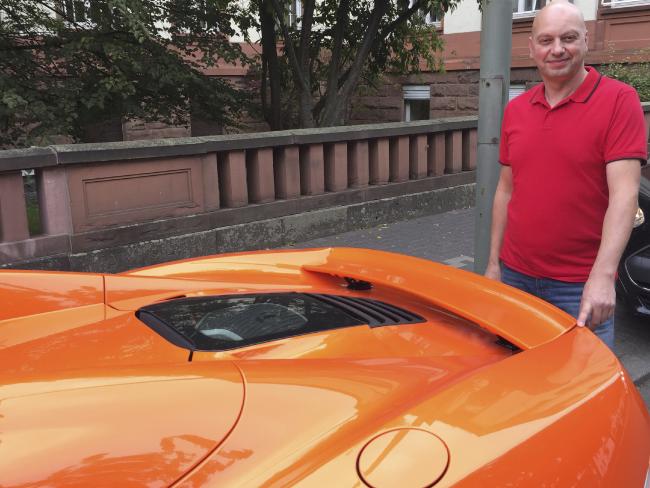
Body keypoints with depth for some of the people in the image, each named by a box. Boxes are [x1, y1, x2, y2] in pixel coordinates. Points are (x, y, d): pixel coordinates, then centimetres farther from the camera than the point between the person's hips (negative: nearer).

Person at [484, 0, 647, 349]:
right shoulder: (515, 110, 9)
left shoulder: (618, 100, -9)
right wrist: (493, 263, 11)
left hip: (581, 287, -5)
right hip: (516, 276, 5)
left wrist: (602, 275, -27)